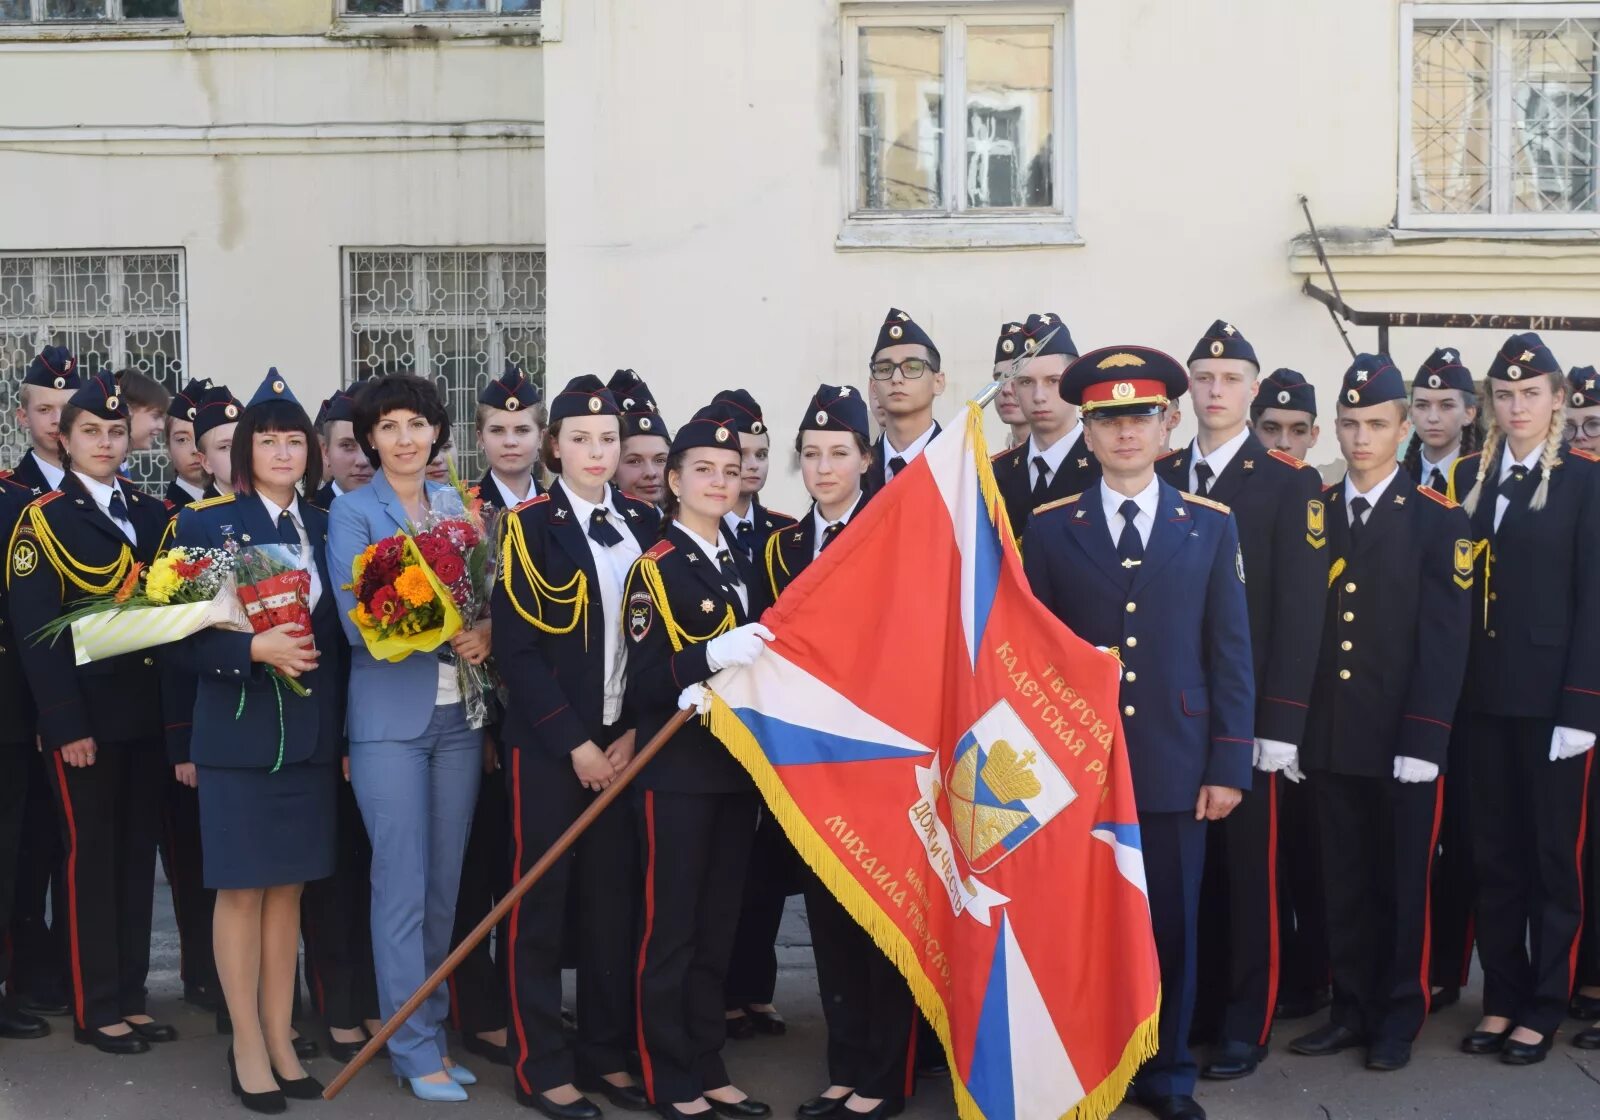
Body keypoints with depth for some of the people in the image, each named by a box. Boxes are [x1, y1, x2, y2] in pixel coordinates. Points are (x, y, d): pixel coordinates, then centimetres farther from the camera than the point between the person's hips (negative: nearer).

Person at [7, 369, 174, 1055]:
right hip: (85, 717, -5)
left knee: (138, 856, 10)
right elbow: (35, 630, -9)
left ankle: (131, 996, 19)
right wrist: (67, 726, -16)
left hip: (149, 715, 5)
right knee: (90, 858, 1)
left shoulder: (155, 515, 12)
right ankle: (94, 1009, 10)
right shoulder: (43, 519, -3)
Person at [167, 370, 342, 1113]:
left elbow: (339, 631, 11)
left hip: (310, 734, 4)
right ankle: (247, 1047, 13)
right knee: (242, 889, 3)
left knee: (288, 889, 10)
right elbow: (176, 640, -10)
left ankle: (281, 1040, 19)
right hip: (238, 733, -4)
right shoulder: (204, 524, -5)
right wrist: (254, 650, -24)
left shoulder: (325, 529, 8)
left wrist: (344, 725, 2)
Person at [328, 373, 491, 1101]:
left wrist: (485, 635, -10)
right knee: (403, 886, -3)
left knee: (445, 884, 10)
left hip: (458, 715, 5)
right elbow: (357, 623, -13)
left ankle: (430, 1028, 21)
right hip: (391, 719, -5)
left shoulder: (459, 506, 11)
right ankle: (416, 1050, 5)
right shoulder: (352, 512, -3)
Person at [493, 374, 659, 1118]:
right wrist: (575, 743, -12)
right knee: (542, 902, 2)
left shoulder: (645, 525, 9)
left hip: (625, 741, 4)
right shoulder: (529, 525, -6)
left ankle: (607, 1054, 19)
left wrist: (634, 732, -1)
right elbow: (515, 646, -10)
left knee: (614, 900, 8)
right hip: (548, 744, -4)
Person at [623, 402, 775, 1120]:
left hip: (735, 767, 7)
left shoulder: (738, 566, 14)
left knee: (719, 924, 12)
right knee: (671, 925, 0)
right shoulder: (655, 568, -7)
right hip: (678, 772, -7)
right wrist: (712, 658, -30)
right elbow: (645, 682, -16)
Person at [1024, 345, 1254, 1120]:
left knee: (1171, 924, 8)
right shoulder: (1049, 527, 4)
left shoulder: (1210, 525, 6)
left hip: (1176, 764, 1)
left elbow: (1230, 652, 4)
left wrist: (1229, 763, -2)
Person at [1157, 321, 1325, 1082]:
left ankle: (1245, 1021, 13)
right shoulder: (1158, 479, 9)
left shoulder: (1290, 484, -1)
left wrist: (1279, 724, -12)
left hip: (1248, 709, -3)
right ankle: (1191, 1002, 20)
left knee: (1248, 865, 3)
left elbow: (1298, 609, -7)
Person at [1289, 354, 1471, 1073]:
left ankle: (1399, 1016, 19)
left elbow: (1445, 638, -8)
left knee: (1403, 881, 7)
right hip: (1329, 737, 3)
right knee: (1344, 882, 10)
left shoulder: (1439, 519, -3)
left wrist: (1423, 740, -15)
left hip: (1404, 740, -3)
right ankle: (1351, 1009, 22)